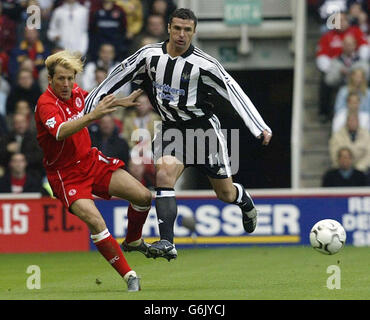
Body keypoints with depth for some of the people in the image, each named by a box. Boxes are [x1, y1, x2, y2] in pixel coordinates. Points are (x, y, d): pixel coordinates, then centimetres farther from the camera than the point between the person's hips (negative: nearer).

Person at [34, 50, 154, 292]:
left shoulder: (76, 92, -2)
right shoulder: (46, 104, -24)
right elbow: (60, 132, -44)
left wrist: (120, 102, 16)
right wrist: (93, 115, -55)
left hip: (91, 160, 7)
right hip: (65, 174, -7)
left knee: (143, 196, -1)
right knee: (95, 222, -26)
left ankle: (133, 241, 29)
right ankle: (129, 277, -17)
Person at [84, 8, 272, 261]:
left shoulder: (203, 64, -17)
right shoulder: (150, 55, -7)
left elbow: (235, 93, -18)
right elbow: (118, 77, 4)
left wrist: (260, 128, -25)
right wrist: (89, 109, 6)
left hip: (203, 127, -2)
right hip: (171, 128, 2)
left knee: (226, 193, 8)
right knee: (163, 174, -24)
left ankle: (245, 202, 46)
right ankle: (167, 243, -28)